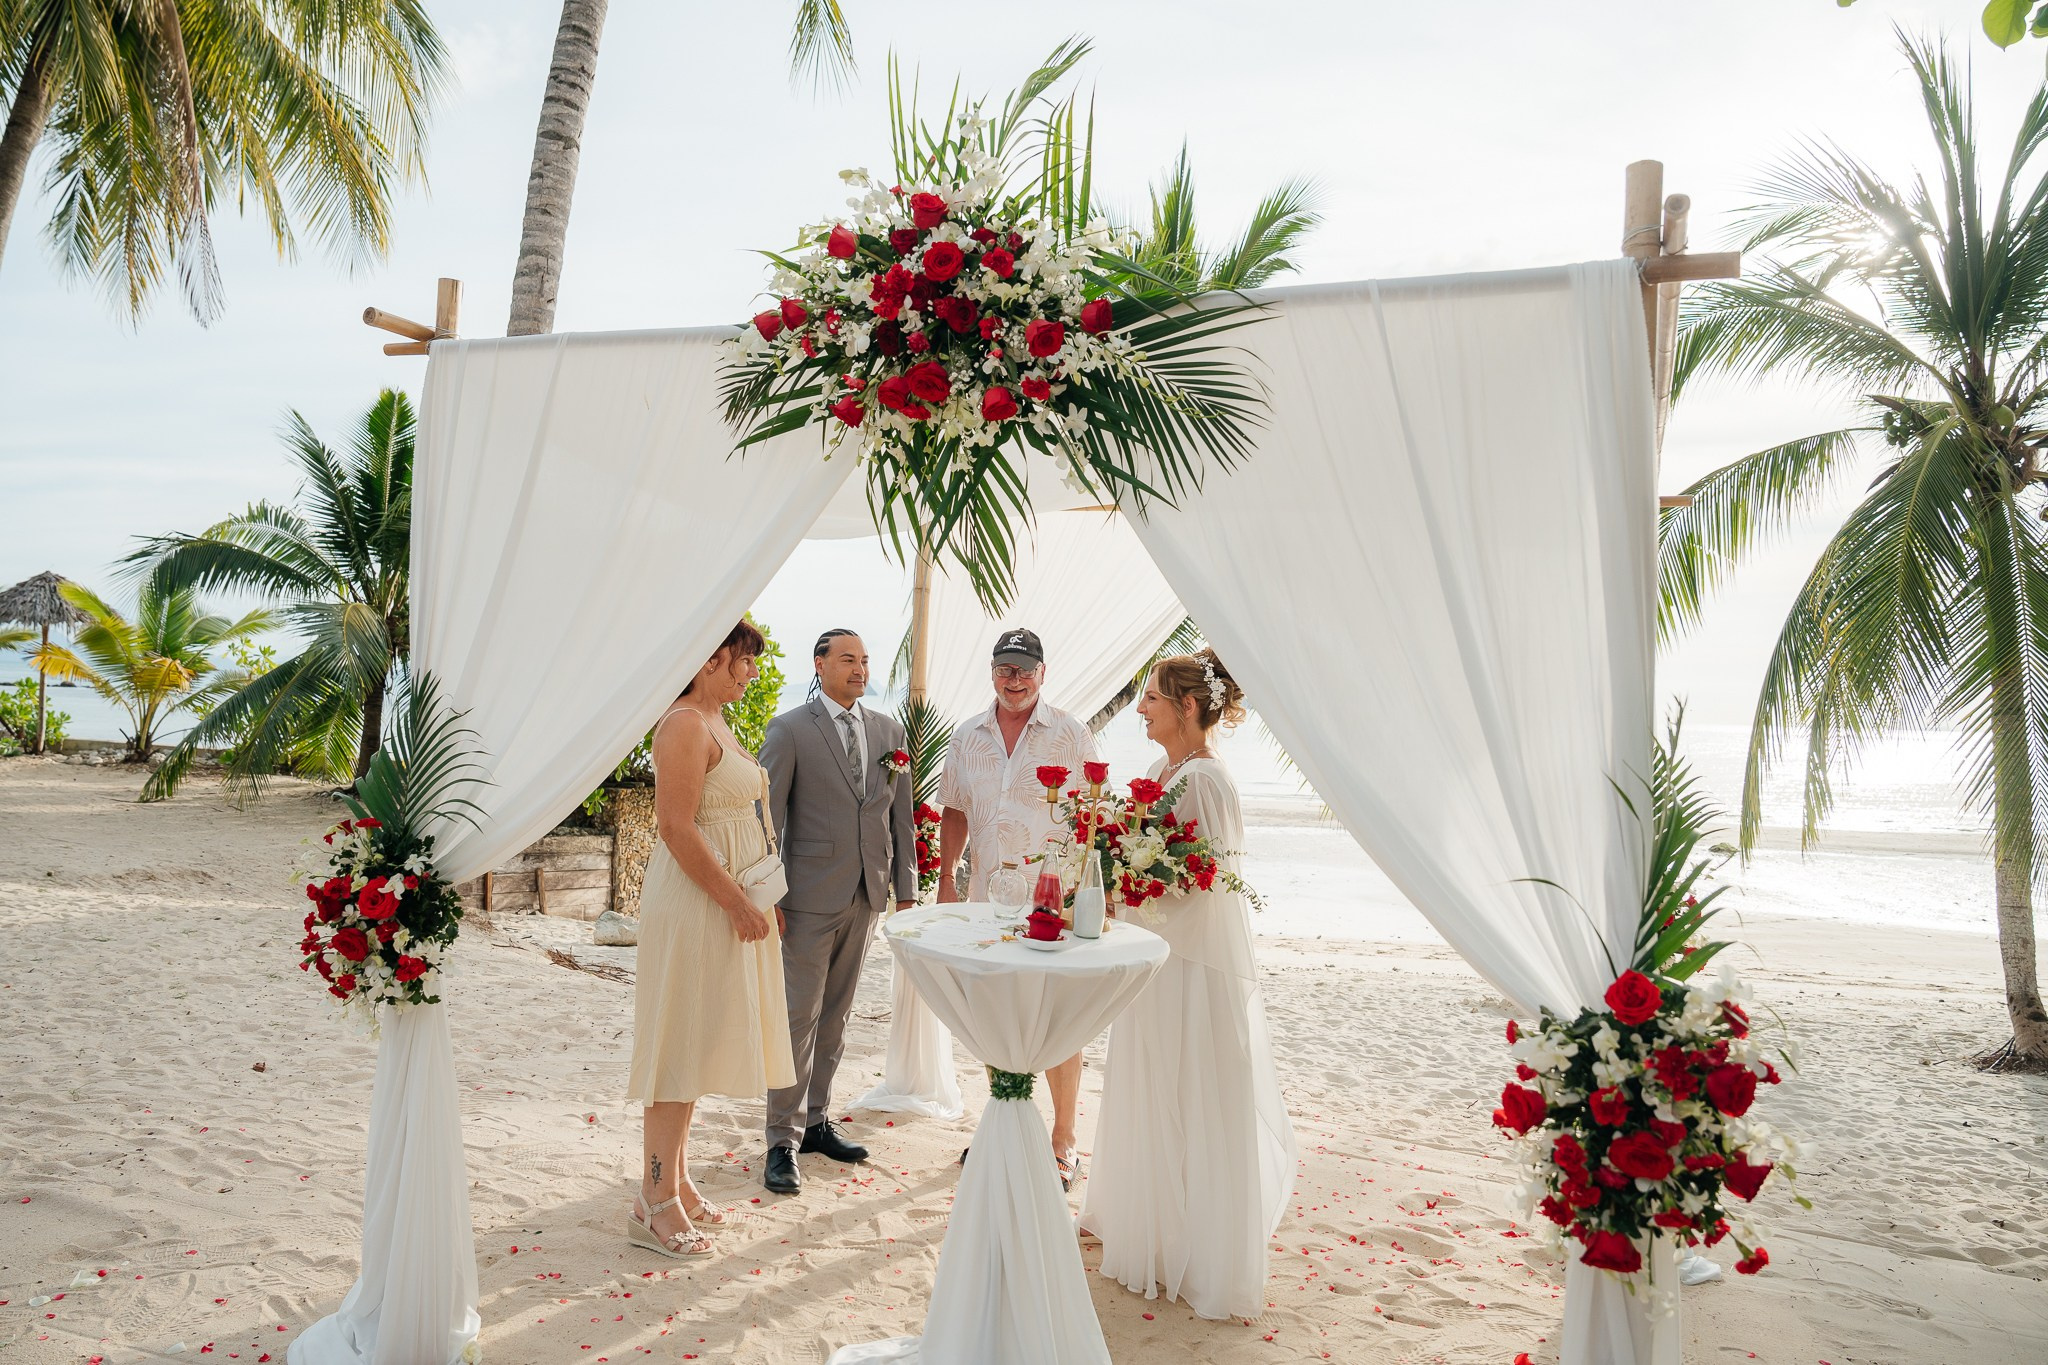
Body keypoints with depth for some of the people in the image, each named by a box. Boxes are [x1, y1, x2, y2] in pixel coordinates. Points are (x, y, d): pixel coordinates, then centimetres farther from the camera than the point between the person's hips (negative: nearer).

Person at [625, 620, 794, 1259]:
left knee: (696, 1044, 16)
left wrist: (757, 898, 14)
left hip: (724, 898, 10)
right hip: (694, 902, -10)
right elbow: (676, 828, -22)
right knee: (680, 1045, -3)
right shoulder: (685, 724, -16)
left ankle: (677, 1182, 27)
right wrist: (737, 903, -20)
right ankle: (655, 1204, 8)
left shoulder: (715, 725, 15)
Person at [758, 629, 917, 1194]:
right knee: (799, 1017, -1)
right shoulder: (789, 729, -5)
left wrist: (906, 887, 8)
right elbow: (768, 814, -7)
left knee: (835, 1016, 15)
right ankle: (783, 1142, 9)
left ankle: (816, 1121, 28)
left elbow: (902, 813, 11)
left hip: (867, 894, 5)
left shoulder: (889, 730, 9)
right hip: (812, 894, -5)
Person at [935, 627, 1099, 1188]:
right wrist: (946, 877, 9)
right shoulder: (967, 737, 10)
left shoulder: (1070, 734, -3)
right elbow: (956, 810, 15)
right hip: (987, 890, 4)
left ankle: (1063, 1142, 13)